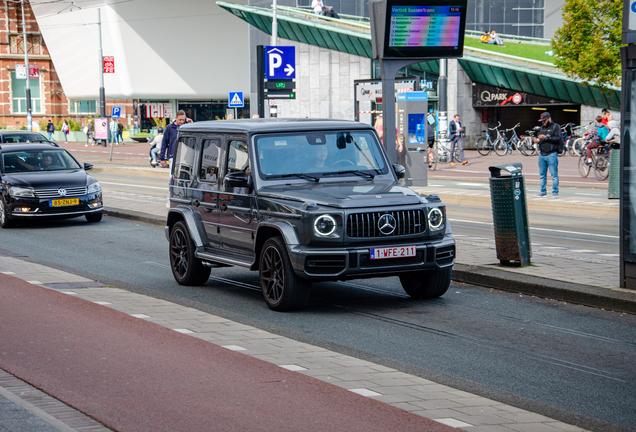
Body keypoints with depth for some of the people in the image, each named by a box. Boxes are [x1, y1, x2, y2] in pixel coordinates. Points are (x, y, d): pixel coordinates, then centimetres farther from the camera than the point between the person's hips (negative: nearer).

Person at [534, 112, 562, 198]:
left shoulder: (556, 127, 0)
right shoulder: (541, 128, 20)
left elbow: (558, 138, -12)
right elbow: (538, 137, 26)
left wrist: (546, 137, -18)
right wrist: (536, 139, 1)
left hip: (551, 154, -6)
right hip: (542, 154, 6)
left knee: (554, 174, -7)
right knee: (542, 174, 8)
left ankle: (555, 192, -4)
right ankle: (543, 191, 15)